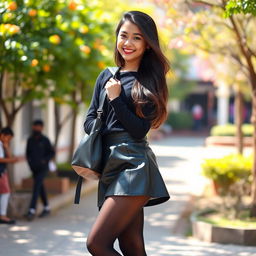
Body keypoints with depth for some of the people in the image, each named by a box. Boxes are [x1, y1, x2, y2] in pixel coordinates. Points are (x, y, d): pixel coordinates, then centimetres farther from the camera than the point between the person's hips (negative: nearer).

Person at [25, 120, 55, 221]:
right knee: (40, 188, 14)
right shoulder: (30, 140, 4)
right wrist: (29, 160, -4)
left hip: (43, 168, -5)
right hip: (34, 169, 5)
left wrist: (44, 160, -16)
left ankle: (32, 211, -20)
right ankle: (46, 208, 29)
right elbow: (28, 153, 15)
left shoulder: (45, 140, -9)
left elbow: (52, 153, -3)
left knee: (36, 187, -15)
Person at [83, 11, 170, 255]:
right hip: (109, 166, 6)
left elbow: (140, 130, -6)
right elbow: (90, 121, 13)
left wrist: (115, 98, -6)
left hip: (133, 166, -6)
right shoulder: (106, 76, 17)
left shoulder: (149, 81, 2)